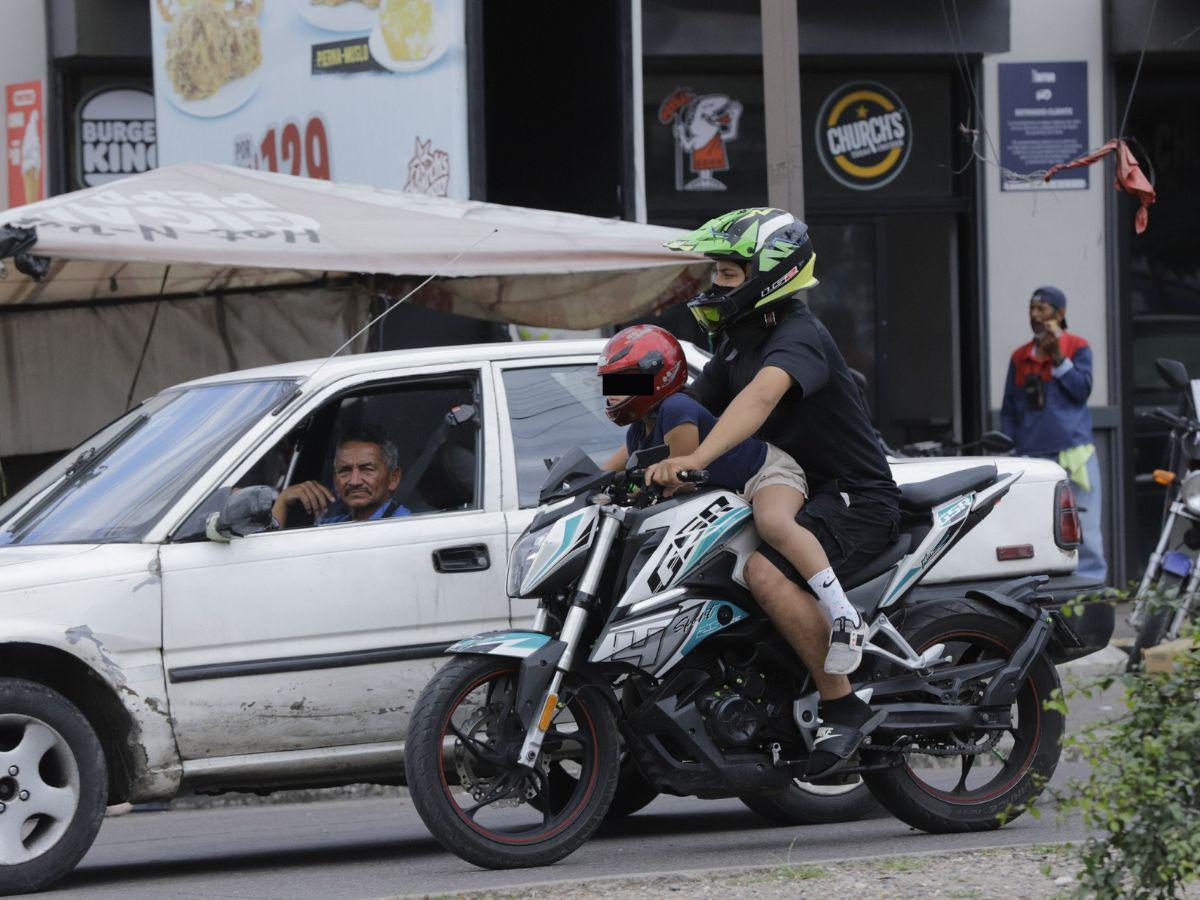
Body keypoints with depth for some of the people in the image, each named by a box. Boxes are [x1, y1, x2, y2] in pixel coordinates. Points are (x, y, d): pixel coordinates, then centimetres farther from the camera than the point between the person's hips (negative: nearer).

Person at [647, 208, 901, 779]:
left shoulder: (799, 336, -18)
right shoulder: (739, 345, 14)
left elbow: (762, 395, -38)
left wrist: (697, 459, -52)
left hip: (857, 500, -10)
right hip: (793, 496, 10)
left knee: (766, 571, -35)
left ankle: (844, 708, -27)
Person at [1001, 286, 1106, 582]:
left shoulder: (1077, 347, 6)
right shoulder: (1020, 357, 16)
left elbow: (1082, 389, -6)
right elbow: (1009, 409, 16)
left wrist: (1057, 357, -11)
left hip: (1072, 449, -3)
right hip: (1032, 455, 3)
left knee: (1082, 526, -5)